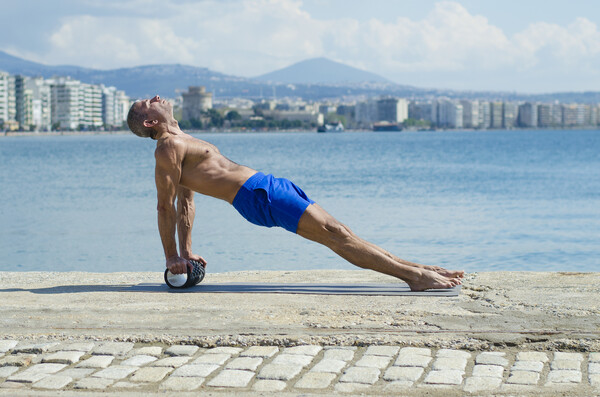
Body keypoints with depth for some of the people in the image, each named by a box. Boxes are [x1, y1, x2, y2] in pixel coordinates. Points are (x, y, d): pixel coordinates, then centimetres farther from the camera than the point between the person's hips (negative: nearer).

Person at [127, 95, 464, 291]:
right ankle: (413, 275, -16)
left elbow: (186, 201, 27)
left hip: (270, 186, 10)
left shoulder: (184, 143, 25)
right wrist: (172, 257, -9)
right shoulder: (168, 148, -4)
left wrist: (186, 251, 22)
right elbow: (166, 205, -8)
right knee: (334, 233, -14)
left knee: (339, 232, 3)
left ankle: (415, 269, 2)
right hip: (256, 196, -10)